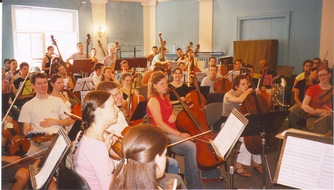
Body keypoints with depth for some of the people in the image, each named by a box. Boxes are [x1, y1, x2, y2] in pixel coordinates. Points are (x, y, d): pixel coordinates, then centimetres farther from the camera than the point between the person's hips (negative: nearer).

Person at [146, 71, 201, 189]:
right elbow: (159, 124, -17)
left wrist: (173, 116, 2)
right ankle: (194, 185, -15)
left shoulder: (165, 98, 15)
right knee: (191, 147, -26)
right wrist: (179, 134, -19)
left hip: (172, 133, 8)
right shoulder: (154, 100, -10)